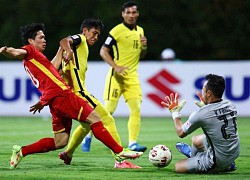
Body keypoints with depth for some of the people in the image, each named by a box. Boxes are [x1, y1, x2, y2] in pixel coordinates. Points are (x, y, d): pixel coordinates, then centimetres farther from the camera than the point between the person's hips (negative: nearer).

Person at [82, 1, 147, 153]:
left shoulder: (140, 31, 13)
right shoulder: (117, 31, -8)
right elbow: (103, 51, -10)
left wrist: (144, 47, 1)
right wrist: (116, 67, -22)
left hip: (133, 76, 6)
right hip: (117, 76, -6)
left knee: (136, 109, -8)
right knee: (108, 110, -5)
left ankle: (133, 143, -9)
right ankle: (89, 135, 13)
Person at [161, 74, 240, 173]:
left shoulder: (201, 114, -25)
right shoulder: (230, 105, -7)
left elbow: (181, 133, -6)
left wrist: (175, 112, 7)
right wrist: (205, 105, 24)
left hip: (218, 161, -8)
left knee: (178, 166, 6)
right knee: (195, 139, 26)